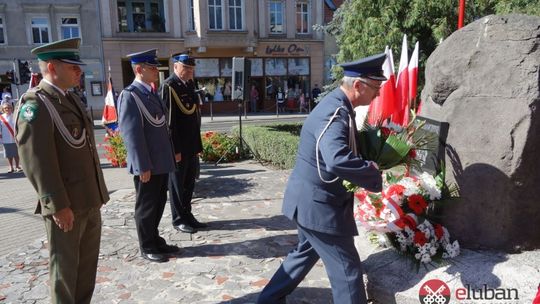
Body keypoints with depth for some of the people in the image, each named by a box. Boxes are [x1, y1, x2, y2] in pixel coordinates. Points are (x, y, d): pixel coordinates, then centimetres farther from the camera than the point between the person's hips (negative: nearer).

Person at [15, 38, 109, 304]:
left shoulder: (71, 99, 13)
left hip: (89, 201, 8)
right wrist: (58, 205, -21)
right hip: (65, 206, -8)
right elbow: (36, 161, -20)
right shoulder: (34, 104, -14)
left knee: (87, 262, 18)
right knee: (65, 265, 8)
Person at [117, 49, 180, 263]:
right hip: (148, 165, -8)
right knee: (146, 207, 7)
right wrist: (143, 166, -20)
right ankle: (147, 248, 22)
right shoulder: (129, 96, -14)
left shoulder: (151, 93, 13)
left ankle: (155, 240, 33)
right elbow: (132, 134, -19)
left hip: (161, 162, 8)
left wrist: (169, 156, 15)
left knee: (158, 204, 18)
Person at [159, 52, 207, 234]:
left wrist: (198, 144, 13)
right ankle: (179, 220, 20)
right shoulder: (168, 87, -13)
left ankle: (187, 216, 30)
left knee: (189, 183, 16)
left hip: (191, 146, 8)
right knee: (177, 185, 6)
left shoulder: (190, 85, 12)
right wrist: (174, 149, -19)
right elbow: (167, 121, -17)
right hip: (177, 147, -8)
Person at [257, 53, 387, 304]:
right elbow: (338, 160, -43)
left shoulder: (336, 104, 7)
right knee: (347, 268, 5)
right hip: (318, 204, -10)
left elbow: (345, 147, 16)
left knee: (307, 252, 27)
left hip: (310, 199, 10)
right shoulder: (336, 113, -26)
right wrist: (375, 174, -28)